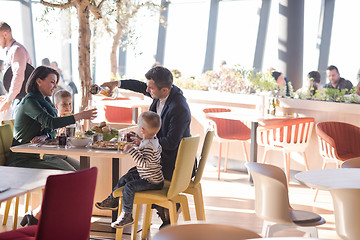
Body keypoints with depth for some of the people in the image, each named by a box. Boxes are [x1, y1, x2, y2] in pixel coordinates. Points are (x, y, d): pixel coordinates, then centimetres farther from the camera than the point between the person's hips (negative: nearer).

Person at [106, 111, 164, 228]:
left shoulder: (149, 146, -27)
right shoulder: (154, 140, 5)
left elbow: (144, 163, -34)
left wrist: (132, 151, -33)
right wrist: (140, 145, 15)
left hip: (153, 182, -11)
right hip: (145, 175, 11)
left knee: (129, 186, -22)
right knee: (124, 179, 17)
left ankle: (127, 215, -14)